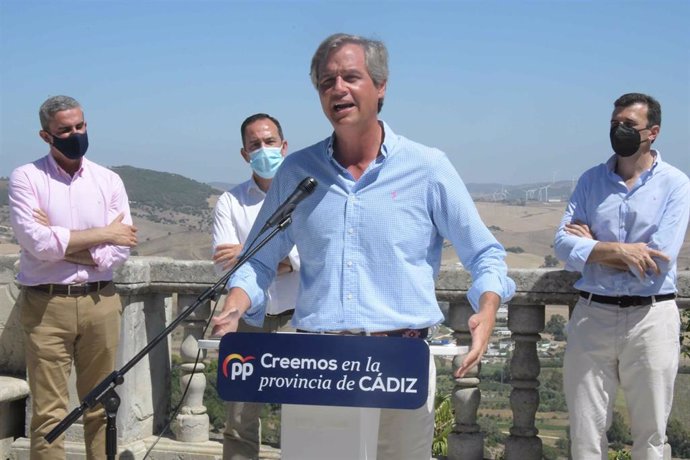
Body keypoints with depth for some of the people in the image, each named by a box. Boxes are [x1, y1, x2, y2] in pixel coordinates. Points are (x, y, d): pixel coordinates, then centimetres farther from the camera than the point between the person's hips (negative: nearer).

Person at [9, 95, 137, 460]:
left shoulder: (109, 180, 7)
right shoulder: (27, 178, -1)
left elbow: (120, 249, -3)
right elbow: (35, 241, -15)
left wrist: (58, 242, -10)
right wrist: (101, 234, -9)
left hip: (100, 302, 3)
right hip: (46, 304, -3)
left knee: (101, 406, 9)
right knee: (49, 412, 0)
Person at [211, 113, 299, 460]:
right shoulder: (230, 202, 6)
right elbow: (224, 264, -5)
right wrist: (286, 260, -10)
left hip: (297, 319, -2)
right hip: (248, 321, 2)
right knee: (240, 422, 7)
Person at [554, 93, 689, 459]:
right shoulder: (591, 181, 6)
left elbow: (660, 260, -15)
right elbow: (563, 245, -4)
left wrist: (593, 246, -8)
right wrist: (618, 250, -17)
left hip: (650, 317, -2)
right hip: (592, 315, 3)